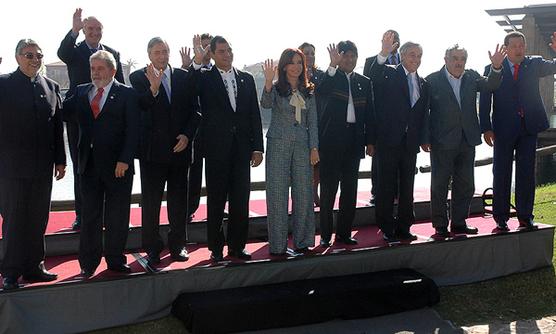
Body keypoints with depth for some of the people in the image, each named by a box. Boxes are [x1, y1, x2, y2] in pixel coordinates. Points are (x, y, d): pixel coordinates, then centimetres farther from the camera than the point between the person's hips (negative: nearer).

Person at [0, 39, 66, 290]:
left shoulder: (51, 87, 8)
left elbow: (58, 126, 10)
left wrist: (60, 160, 9)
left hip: (42, 167, 4)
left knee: (38, 220, 10)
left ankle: (33, 266, 23)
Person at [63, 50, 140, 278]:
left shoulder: (126, 94, -2)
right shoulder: (81, 92, 12)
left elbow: (132, 130, -8)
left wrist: (124, 160, -14)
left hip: (117, 165, -3)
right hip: (89, 164, 3)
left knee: (117, 217, 6)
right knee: (89, 216, 8)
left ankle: (115, 260, 20)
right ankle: (88, 263, 19)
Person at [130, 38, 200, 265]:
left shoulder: (184, 77, 7)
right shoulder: (138, 78, -1)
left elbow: (194, 110, 8)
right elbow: (139, 109, -14)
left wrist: (187, 135, -4)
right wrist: (153, 88, -28)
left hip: (179, 147, 3)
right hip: (152, 150, -2)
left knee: (178, 198, 10)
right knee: (150, 200, 3)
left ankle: (177, 245, 22)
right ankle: (152, 248, 14)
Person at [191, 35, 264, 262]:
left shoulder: (246, 79, 11)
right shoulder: (205, 77, 1)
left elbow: (254, 115, 10)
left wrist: (257, 147, 5)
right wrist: (197, 61, -28)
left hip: (241, 148, 3)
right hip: (216, 148, -3)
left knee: (240, 200, 7)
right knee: (216, 201, 5)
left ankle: (237, 246, 19)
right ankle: (216, 248, 16)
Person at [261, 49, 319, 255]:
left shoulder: (308, 91, 12)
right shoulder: (276, 89, 0)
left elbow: (312, 121, 10)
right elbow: (266, 104, -21)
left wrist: (314, 147, 3)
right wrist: (268, 82, -35)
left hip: (302, 145, 4)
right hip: (278, 145, -4)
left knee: (303, 193, 5)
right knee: (277, 194, -1)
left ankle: (302, 242, 16)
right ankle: (278, 245, 6)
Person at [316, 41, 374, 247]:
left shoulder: (364, 82, 13)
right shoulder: (331, 77, 1)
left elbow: (368, 113, 12)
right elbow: (320, 93, -22)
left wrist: (369, 141, 7)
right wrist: (333, 66, -28)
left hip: (354, 141, 4)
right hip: (332, 139, -4)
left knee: (350, 189, 7)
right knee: (328, 188, -1)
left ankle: (344, 233, 17)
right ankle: (325, 235, 6)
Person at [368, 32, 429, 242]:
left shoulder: (423, 84, 14)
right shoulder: (390, 74, -1)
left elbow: (423, 115, 14)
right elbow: (374, 75, -24)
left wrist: (422, 139, 5)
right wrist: (384, 53, -41)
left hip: (410, 143, 5)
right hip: (389, 140, -5)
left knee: (407, 187, 11)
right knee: (387, 186, 1)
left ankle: (403, 227, 21)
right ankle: (387, 229, 10)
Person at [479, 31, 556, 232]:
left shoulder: (534, 64, 8)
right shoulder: (493, 68, 1)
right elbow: (485, 101, -1)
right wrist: (486, 128, -8)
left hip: (528, 127, 2)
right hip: (503, 129, -2)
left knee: (527, 173, 6)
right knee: (501, 174, 4)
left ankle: (525, 217, 15)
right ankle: (501, 219, 12)